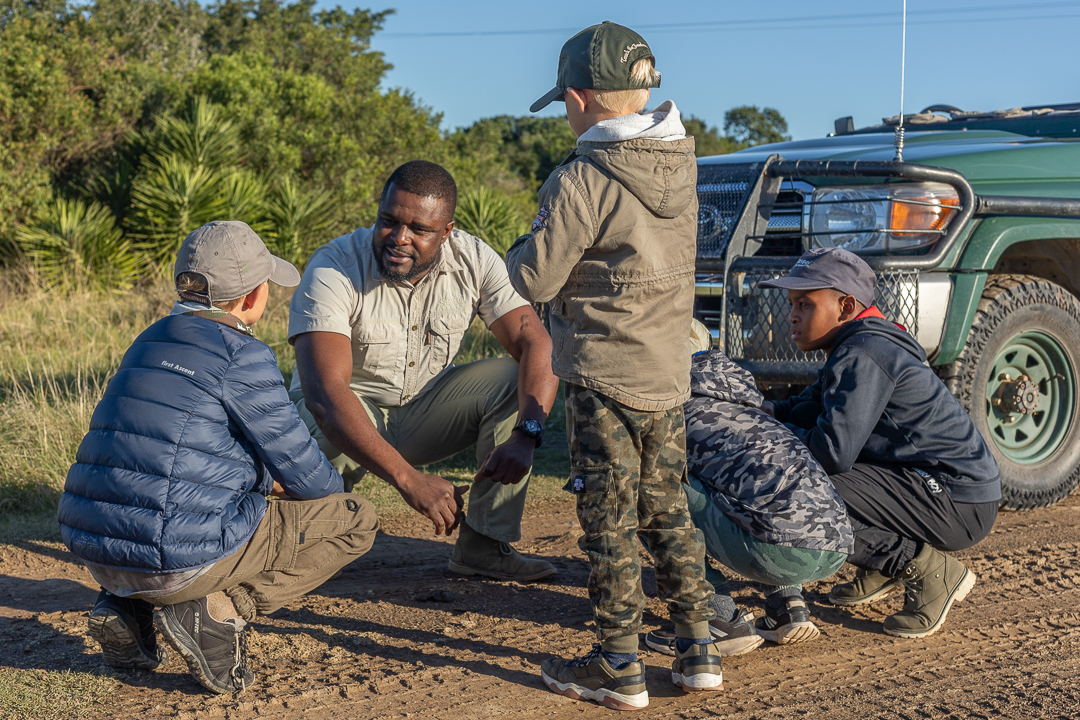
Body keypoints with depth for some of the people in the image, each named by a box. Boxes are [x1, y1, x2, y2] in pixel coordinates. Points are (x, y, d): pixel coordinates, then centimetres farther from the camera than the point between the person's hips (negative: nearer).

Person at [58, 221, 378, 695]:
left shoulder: (150, 342, 16)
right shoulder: (242, 357, -9)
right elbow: (304, 474, -3)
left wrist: (272, 479, 27)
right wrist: (330, 486, 21)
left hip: (95, 550, 8)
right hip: (179, 559, -8)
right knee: (356, 520, 6)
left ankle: (127, 608, 16)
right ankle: (219, 610, -7)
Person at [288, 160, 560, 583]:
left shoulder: (474, 260, -13)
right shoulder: (332, 270, -25)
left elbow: (537, 345, -16)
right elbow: (323, 390, -36)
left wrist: (526, 435, -36)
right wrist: (408, 480, -46)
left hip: (424, 411, 4)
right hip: (345, 416, -3)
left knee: (517, 380, -19)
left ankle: (484, 545, -15)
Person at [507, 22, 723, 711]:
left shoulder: (583, 181, -18)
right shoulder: (681, 165, 5)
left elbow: (535, 280, -13)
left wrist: (529, 242, 6)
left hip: (605, 377, -7)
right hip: (670, 375, 7)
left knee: (611, 523, 2)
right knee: (669, 512, 17)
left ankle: (620, 668, 10)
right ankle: (699, 648, 22)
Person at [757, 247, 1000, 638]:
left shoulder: (862, 355, -20)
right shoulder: (856, 345, 12)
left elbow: (834, 452, -27)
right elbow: (810, 408, 17)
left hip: (961, 505, -10)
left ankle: (930, 571, -9)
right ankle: (883, 570, 18)